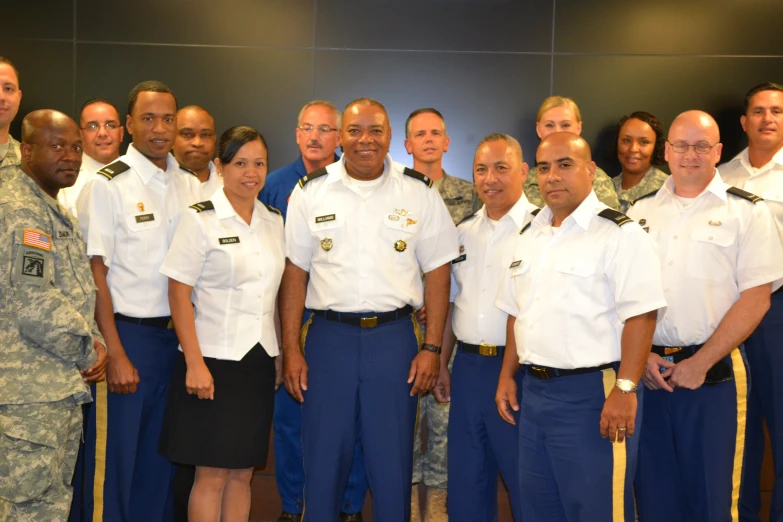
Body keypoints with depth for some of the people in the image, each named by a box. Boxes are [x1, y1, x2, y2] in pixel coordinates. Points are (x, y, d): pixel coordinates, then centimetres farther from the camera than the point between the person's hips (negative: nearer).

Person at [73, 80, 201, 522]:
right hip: (127, 334, -5)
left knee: (163, 453, 15)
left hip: (179, 335, 5)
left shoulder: (191, 186, 8)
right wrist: (116, 353, -14)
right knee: (116, 457, 4)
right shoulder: (107, 185, -7)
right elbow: (95, 274, -9)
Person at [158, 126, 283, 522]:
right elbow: (179, 294, -9)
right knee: (212, 474, 2)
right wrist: (194, 364, -15)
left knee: (242, 473, 11)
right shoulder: (200, 221, -7)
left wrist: (284, 352, 9)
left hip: (259, 361, 5)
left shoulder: (273, 222, 9)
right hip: (214, 360, -5)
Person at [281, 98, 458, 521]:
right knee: (323, 459, 10)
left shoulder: (419, 192, 2)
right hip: (327, 336, 1)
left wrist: (431, 348, -3)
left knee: (393, 461, 9)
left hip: (394, 337, 0)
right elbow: (295, 273, 4)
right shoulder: (311, 191, 3)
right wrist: (291, 349, -1)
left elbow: (437, 272, 3)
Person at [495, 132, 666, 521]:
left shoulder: (619, 234, -10)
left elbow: (640, 317, -16)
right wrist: (507, 375, 14)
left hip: (593, 394, -7)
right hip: (533, 390, 7)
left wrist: (625, 389, -21)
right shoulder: (530, 235, 13)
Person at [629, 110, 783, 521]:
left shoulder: (746, 212, 0)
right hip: (647, 371, 3)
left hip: (713, 373, -3)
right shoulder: (641, 212, 10)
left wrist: (700, 363, -12)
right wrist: (641, 354, -4)